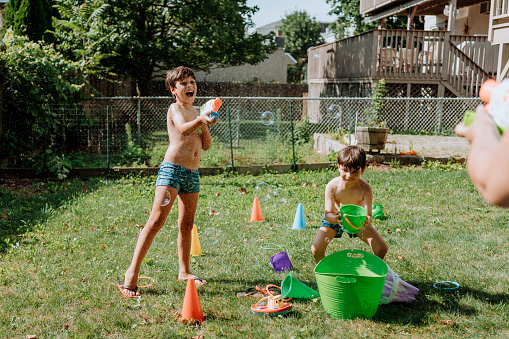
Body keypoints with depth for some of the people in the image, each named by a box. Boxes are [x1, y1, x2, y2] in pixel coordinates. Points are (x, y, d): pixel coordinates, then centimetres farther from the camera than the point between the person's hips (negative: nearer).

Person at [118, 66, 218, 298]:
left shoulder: (196, 111, 17)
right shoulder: (175, 109, -5)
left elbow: (206, 145, 13)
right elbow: (183, 129, -27)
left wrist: (204, 127, -6)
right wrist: (200, 120, -47)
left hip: (193, 173, 8)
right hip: (172, 169, -8)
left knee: (187, 224, 14)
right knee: (156, 220, -16)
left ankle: (184, 271, 27)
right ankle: (132, 273, -15)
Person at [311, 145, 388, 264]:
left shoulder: (365, 188, -28)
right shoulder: (332, 186, -29)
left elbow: (368, 215, -28)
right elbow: (328, 214, -27)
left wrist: (366, 221, -54)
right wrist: (335, 218, -52)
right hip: (335, 220, -1)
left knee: (382, 248, -13)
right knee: (316, 250, -21)